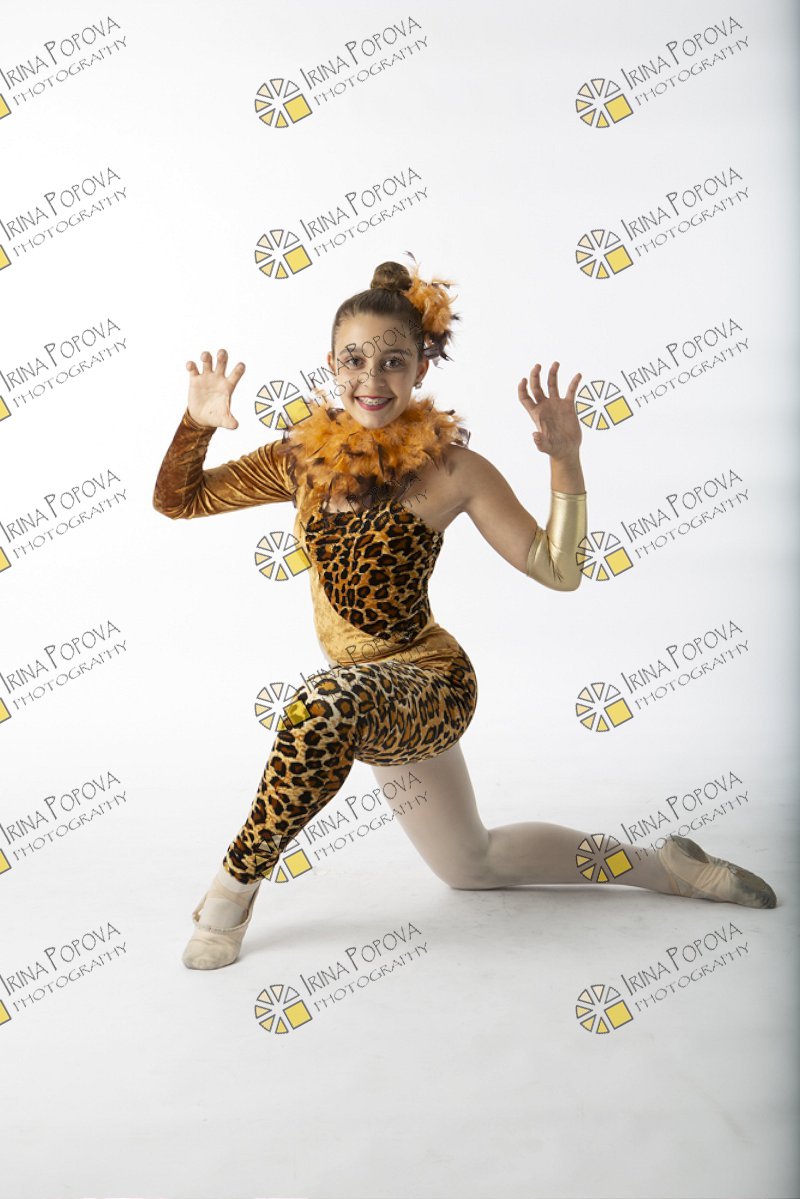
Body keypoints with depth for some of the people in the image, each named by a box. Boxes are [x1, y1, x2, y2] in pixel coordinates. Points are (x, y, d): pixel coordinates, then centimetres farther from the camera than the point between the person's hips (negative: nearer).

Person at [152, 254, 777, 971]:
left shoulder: (449, 468, -15)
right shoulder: (307, 455, -3)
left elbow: (558, 571, -13)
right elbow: (177, 501, 4)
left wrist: (565, 460, -23)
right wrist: (197, 425, -13)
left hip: (428, 681, -6)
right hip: (375, 695, 7)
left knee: (330, 703, -41)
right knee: (473, 865, 22)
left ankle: (235, 886, -18)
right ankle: (662, 867, 37)